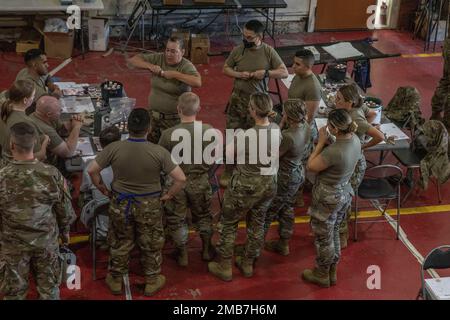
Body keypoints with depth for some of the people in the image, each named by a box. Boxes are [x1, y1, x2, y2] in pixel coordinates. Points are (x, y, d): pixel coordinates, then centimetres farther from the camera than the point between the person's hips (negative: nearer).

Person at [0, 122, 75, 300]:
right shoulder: (52, 174, -18)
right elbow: (65, 210, -6)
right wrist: (65, 232, 12)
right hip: (47, 241, 1)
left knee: (15, 290, 17)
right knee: (49, 287, 18)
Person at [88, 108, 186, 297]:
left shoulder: (114, 148, -17)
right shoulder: (159, 152, -20)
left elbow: (92, 170, -10)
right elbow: (181, 179, -19)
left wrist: (103, 189, 4)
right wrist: (168, 196, -3)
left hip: (120, 204, 1)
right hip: (149, 206, -1)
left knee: (119, 244, 21)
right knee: (151, 246, 19)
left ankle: (115, 281, 37)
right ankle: (152, 282, 34)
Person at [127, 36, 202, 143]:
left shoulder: (186, 66, -14)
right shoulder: (158, 58, -1)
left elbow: (198, 82, -33)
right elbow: (133, 60, 2)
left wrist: (174, 74, -28)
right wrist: (150, 66, -16)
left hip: (175, 119, -5)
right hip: (154, 115, 5)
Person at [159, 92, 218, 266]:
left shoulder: (168, 134, -24)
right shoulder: (208, 130, -18)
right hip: (201, 181, 2)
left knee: (176, 219, 19)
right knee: (203, 216, 25)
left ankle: (182, 254, 33)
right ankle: (207, 249, 40)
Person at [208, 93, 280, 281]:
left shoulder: (246, 136, -28)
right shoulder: (277, 130, -12)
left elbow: (222, 154, -17)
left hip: (245, 185, -5)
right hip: (269, 184, 5)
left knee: (228, 224, 15)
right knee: (257, 225, 22)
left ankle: (224, 268, 25)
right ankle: (247, 264, 38)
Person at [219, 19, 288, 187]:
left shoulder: (269, 52, -10)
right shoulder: (238, 50, -6)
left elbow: (284, 73, -7)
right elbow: (225, 69, 6)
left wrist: (266, 73, -21)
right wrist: (239, 75, -14)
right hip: (238, 99, 1)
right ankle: (229, 171, 17)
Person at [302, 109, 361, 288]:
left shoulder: (333, 151, -35)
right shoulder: (355, 140, -10)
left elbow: (311, 166, -19)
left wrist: (321, 142, -17)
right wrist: (327, 142, -10)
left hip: (328, 198, -8)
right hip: (345, 193, 8)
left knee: (323, 238, 15)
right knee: (334, 234, 26)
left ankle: (322, 275, 36)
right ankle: (332, 273, 42)